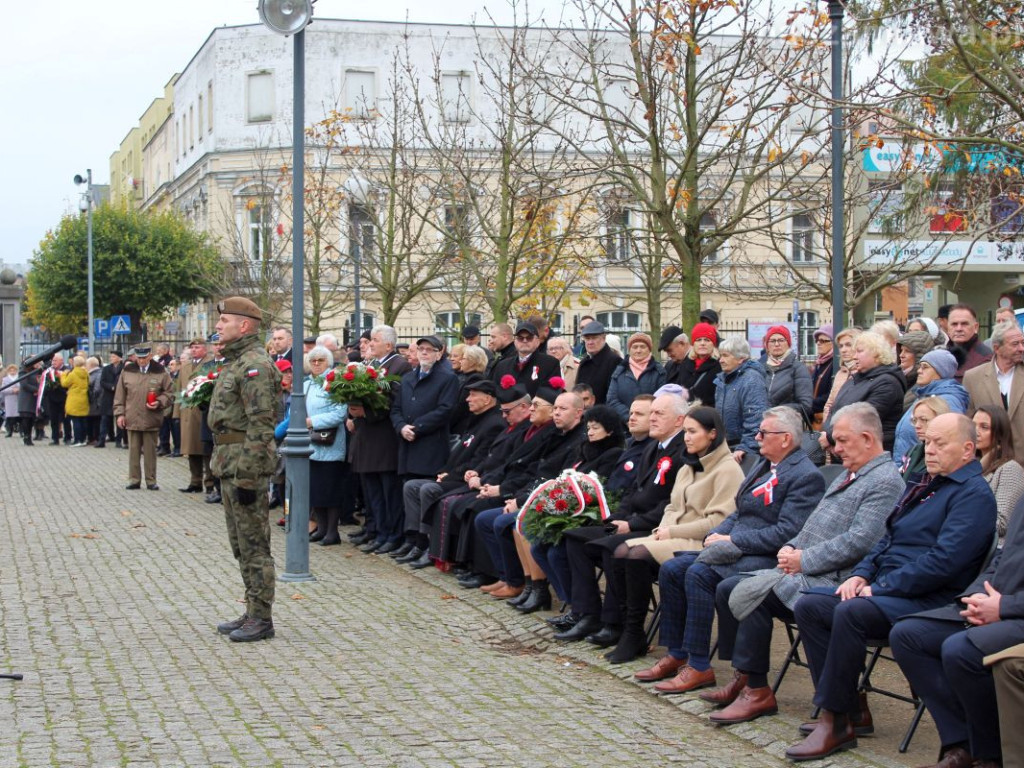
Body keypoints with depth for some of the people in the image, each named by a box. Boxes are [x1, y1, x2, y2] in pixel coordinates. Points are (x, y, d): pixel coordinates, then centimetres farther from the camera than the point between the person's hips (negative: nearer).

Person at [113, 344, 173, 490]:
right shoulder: (127, 371, 6)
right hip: (132, 418, 1)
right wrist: (119, 413, 4)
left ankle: (151, 480, 12)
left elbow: (168, 393, 5)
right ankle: (134, 479, 12)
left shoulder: (160, 372, 1)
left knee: (150, 451, 5)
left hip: (151, 420, -1)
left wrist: (159, 403, -12)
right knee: (134, 451, 5)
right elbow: (120, 394, 9)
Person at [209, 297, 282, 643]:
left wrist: (247, 476, -23)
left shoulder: (255, 364, -16)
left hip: (245, 467, -11)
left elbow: (260, 425, -21)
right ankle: (253, 612, 23)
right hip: (230, 465, 11)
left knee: (254, 545, -4)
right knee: (241, 544, 15)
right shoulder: (235, 361, 17)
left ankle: (261, 619, 2)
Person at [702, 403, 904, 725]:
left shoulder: (886, 481, -12)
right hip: (804, 572, 11)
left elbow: (858, 541, -22)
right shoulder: (847, 475, 21)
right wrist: (792, 547, 5)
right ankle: (741, 677, 6)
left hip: (831, 581, -10)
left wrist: (804, 561, -17)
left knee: (749, 594, -25)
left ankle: (756, 691, -15)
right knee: (727, 589, 3)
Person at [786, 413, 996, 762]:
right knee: (808, 606, -4)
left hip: (929, 599, -10)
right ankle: (851, 707, -5)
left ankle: (835, 722, -23)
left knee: (850, 612, -33)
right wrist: (861, 573, 6)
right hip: (886, 589, 10)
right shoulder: (923, 483, 20)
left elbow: (944, 560, -20)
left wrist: (880, 588, -18)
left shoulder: (973, 494, -9)